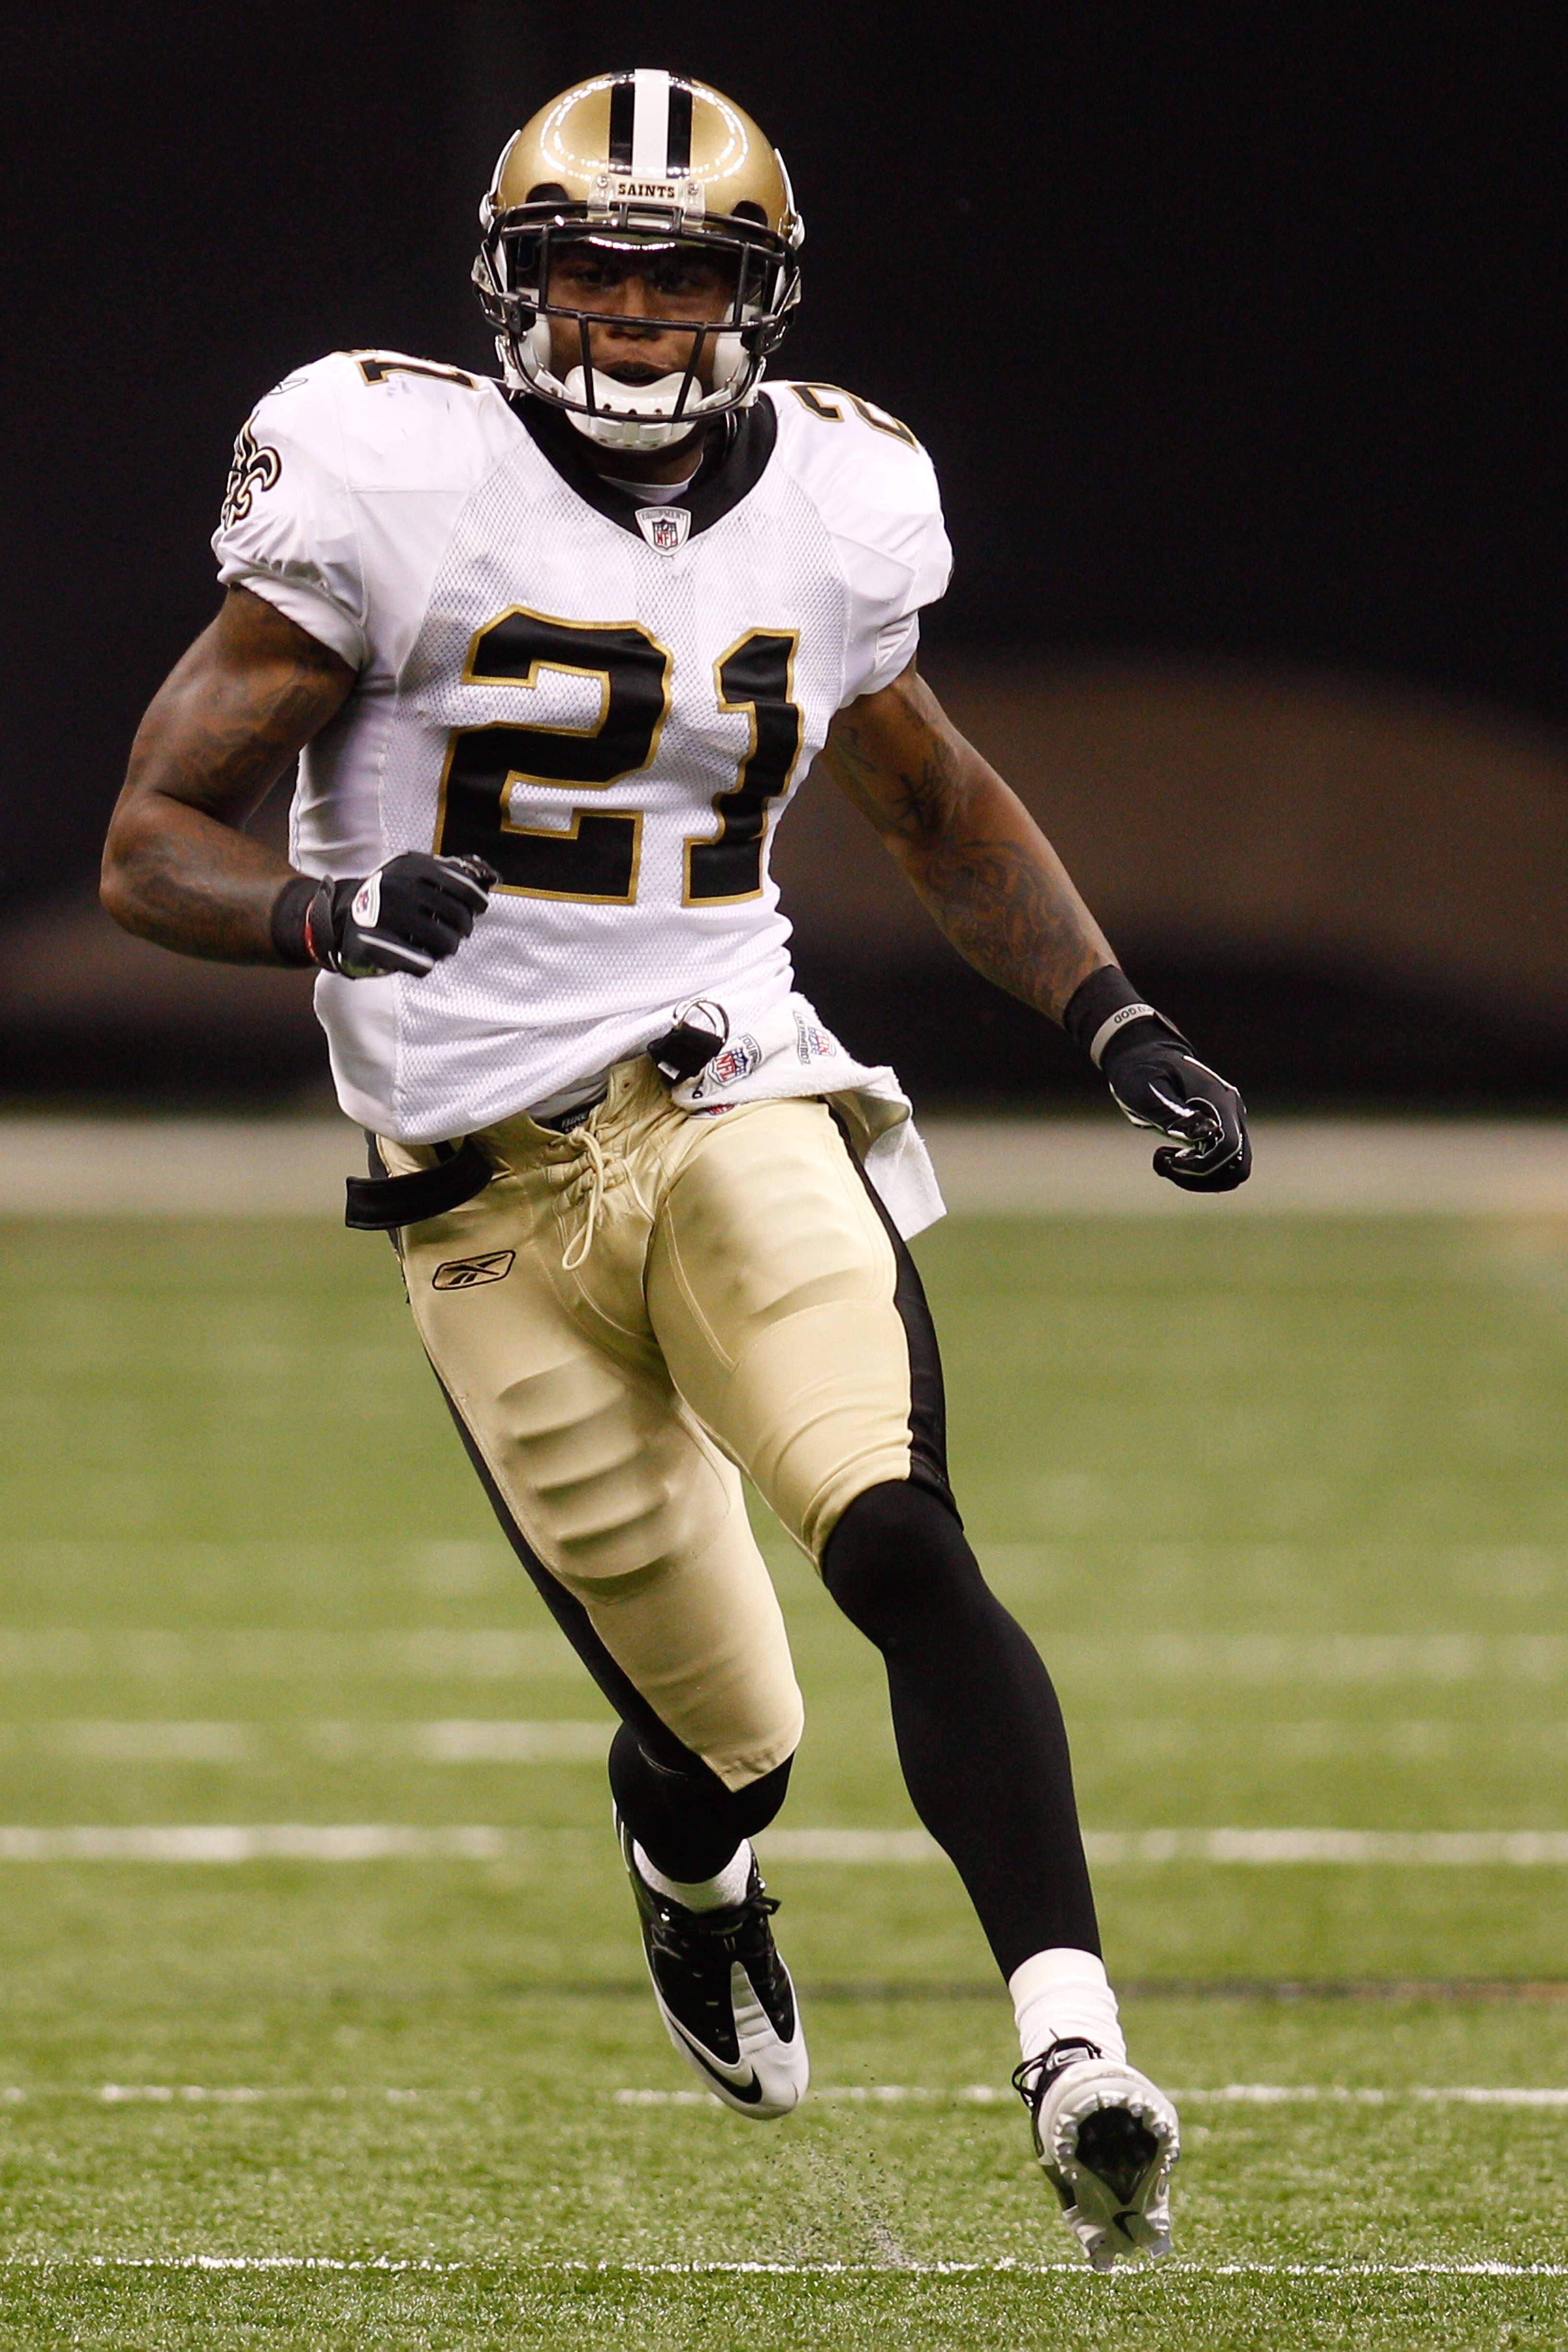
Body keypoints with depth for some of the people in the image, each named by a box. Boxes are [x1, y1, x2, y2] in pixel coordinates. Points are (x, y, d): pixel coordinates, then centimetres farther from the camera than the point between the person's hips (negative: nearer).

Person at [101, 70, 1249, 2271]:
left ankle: (1074, 2045, -33)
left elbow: (943, 812, 25)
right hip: (492, 1195, -2)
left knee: (903, 1549, -25)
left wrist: (1120, 1026, 11)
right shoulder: (395, 489, -8)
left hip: (739, 1113, 2)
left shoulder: (829, 510, 5)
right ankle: (693, 1878, 42)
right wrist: (327, 906, -28)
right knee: (723, 1736, 4)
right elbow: (153, 848, -7)